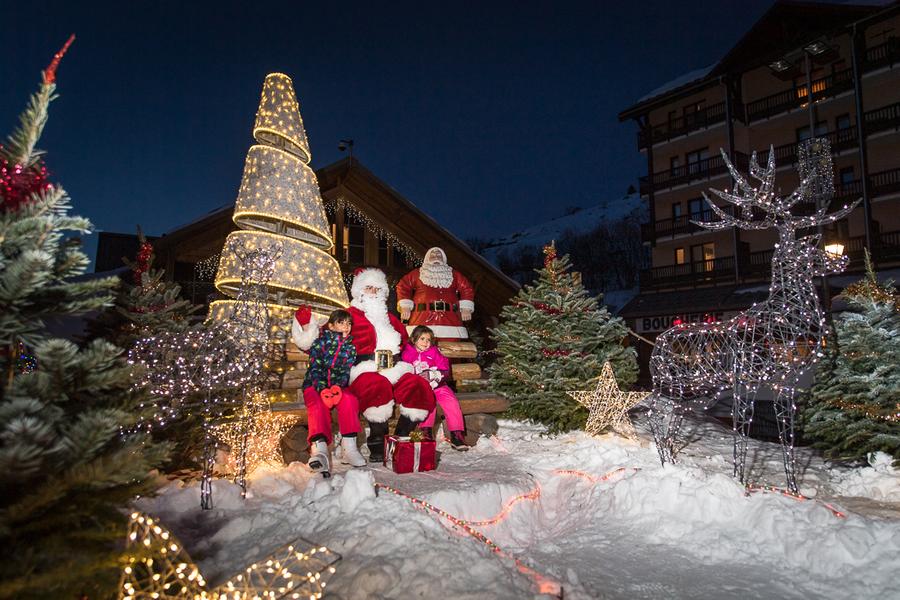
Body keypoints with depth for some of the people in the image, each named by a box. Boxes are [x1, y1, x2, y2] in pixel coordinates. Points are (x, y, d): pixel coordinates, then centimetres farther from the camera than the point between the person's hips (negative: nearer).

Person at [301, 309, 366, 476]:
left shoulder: (351, 347, 11)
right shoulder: (320, 342, 3)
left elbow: (345, 371, 1)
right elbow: (315, 369, -7)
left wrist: (337, 387, -21)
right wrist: (322, 389, -25)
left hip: (338, 385, 3)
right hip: (315, 385, -2)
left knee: (349, 399, -30)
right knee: (318, 405, -34)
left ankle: (349, 447, -34)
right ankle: (319, 449, -55)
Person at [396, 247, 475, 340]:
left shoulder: (453, 274, 22)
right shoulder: (417, 273, 17)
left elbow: (467, 288, 16)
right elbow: (403, 286, 9)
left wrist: (466, 308, 3)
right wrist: (405, 307, -4)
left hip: (450, 320, 2)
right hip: (423, 318, -1)